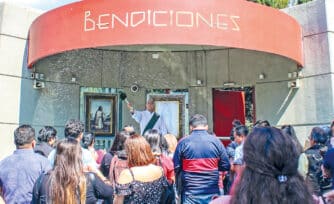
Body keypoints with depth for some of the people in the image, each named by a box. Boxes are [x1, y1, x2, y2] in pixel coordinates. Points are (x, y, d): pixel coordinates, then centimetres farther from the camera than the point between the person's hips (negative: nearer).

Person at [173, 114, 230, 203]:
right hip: (212, 192, 1)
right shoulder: (216, 141, -3)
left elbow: (175, 167, -6)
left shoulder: (183, 142, -7)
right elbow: (226, 166, 0)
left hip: (190, 193, -1)